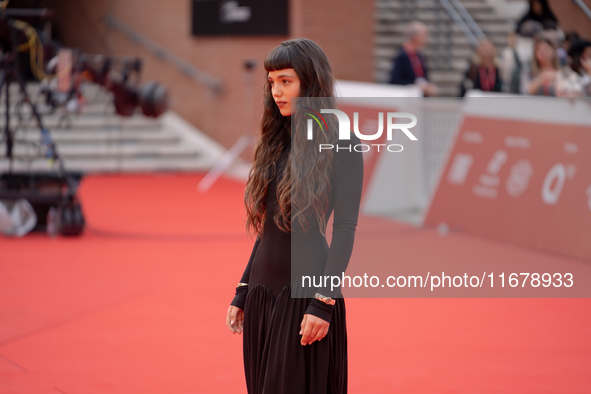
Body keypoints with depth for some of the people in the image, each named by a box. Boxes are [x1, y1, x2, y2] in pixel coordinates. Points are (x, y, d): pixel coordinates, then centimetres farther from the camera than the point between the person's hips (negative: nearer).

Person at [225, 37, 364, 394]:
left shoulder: (341, 144, -7)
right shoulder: (277, 143, 11)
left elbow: (345, 230, -11)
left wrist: (324, 301, -17)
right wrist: (242, 293, 12)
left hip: (306, 292, -6)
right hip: (263, 291, 6)